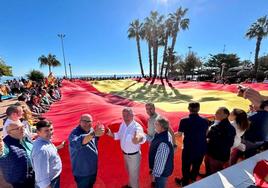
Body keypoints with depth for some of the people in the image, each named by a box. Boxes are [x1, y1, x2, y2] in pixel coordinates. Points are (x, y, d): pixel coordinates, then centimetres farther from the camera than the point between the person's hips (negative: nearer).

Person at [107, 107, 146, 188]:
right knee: (129, 172, 32)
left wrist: (138, 139, -73)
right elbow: (119, 135, 4)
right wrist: (111, 134, -14)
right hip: (125, 153, 7)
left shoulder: (137, 126, -32)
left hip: (134, 155, -7)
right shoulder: (122, 124, -9)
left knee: (134, 174, 18)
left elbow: (143, 137, -50)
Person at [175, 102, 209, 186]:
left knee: (186, 166, 20)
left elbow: (179, 134, -12)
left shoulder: (184, 121, -22)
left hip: (189, 148, -4)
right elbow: (206, 133, 2)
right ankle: (193, 177, 54)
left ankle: (185, 182, 41)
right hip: (201, 148, 4)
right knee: (197, 164, 29)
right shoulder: (205, 121, -12)